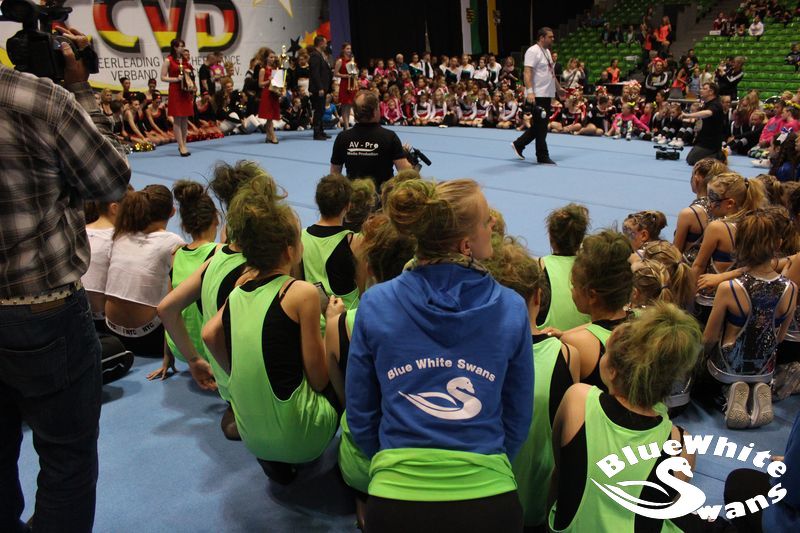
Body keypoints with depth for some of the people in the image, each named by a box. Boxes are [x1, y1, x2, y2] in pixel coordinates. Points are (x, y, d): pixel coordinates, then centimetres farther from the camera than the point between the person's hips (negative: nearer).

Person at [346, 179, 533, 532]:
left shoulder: (374, 305, -7)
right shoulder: (511, 308, -7)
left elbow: (360, 416, 2)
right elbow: (518, 419, 4)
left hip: (397, 497, 1)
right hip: (488, 497, 0)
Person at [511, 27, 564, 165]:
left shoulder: (547, 51, 18)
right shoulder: (533, 51, -12)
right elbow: (527, 72, -21)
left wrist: (558, 88, 31)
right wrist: (529, 91, -31)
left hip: (547, 94, 10)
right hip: (537, 96, -10)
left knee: (540, 126, 14)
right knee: (541, 126, -4)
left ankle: (518, 145, 26)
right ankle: (542, 156, 4)